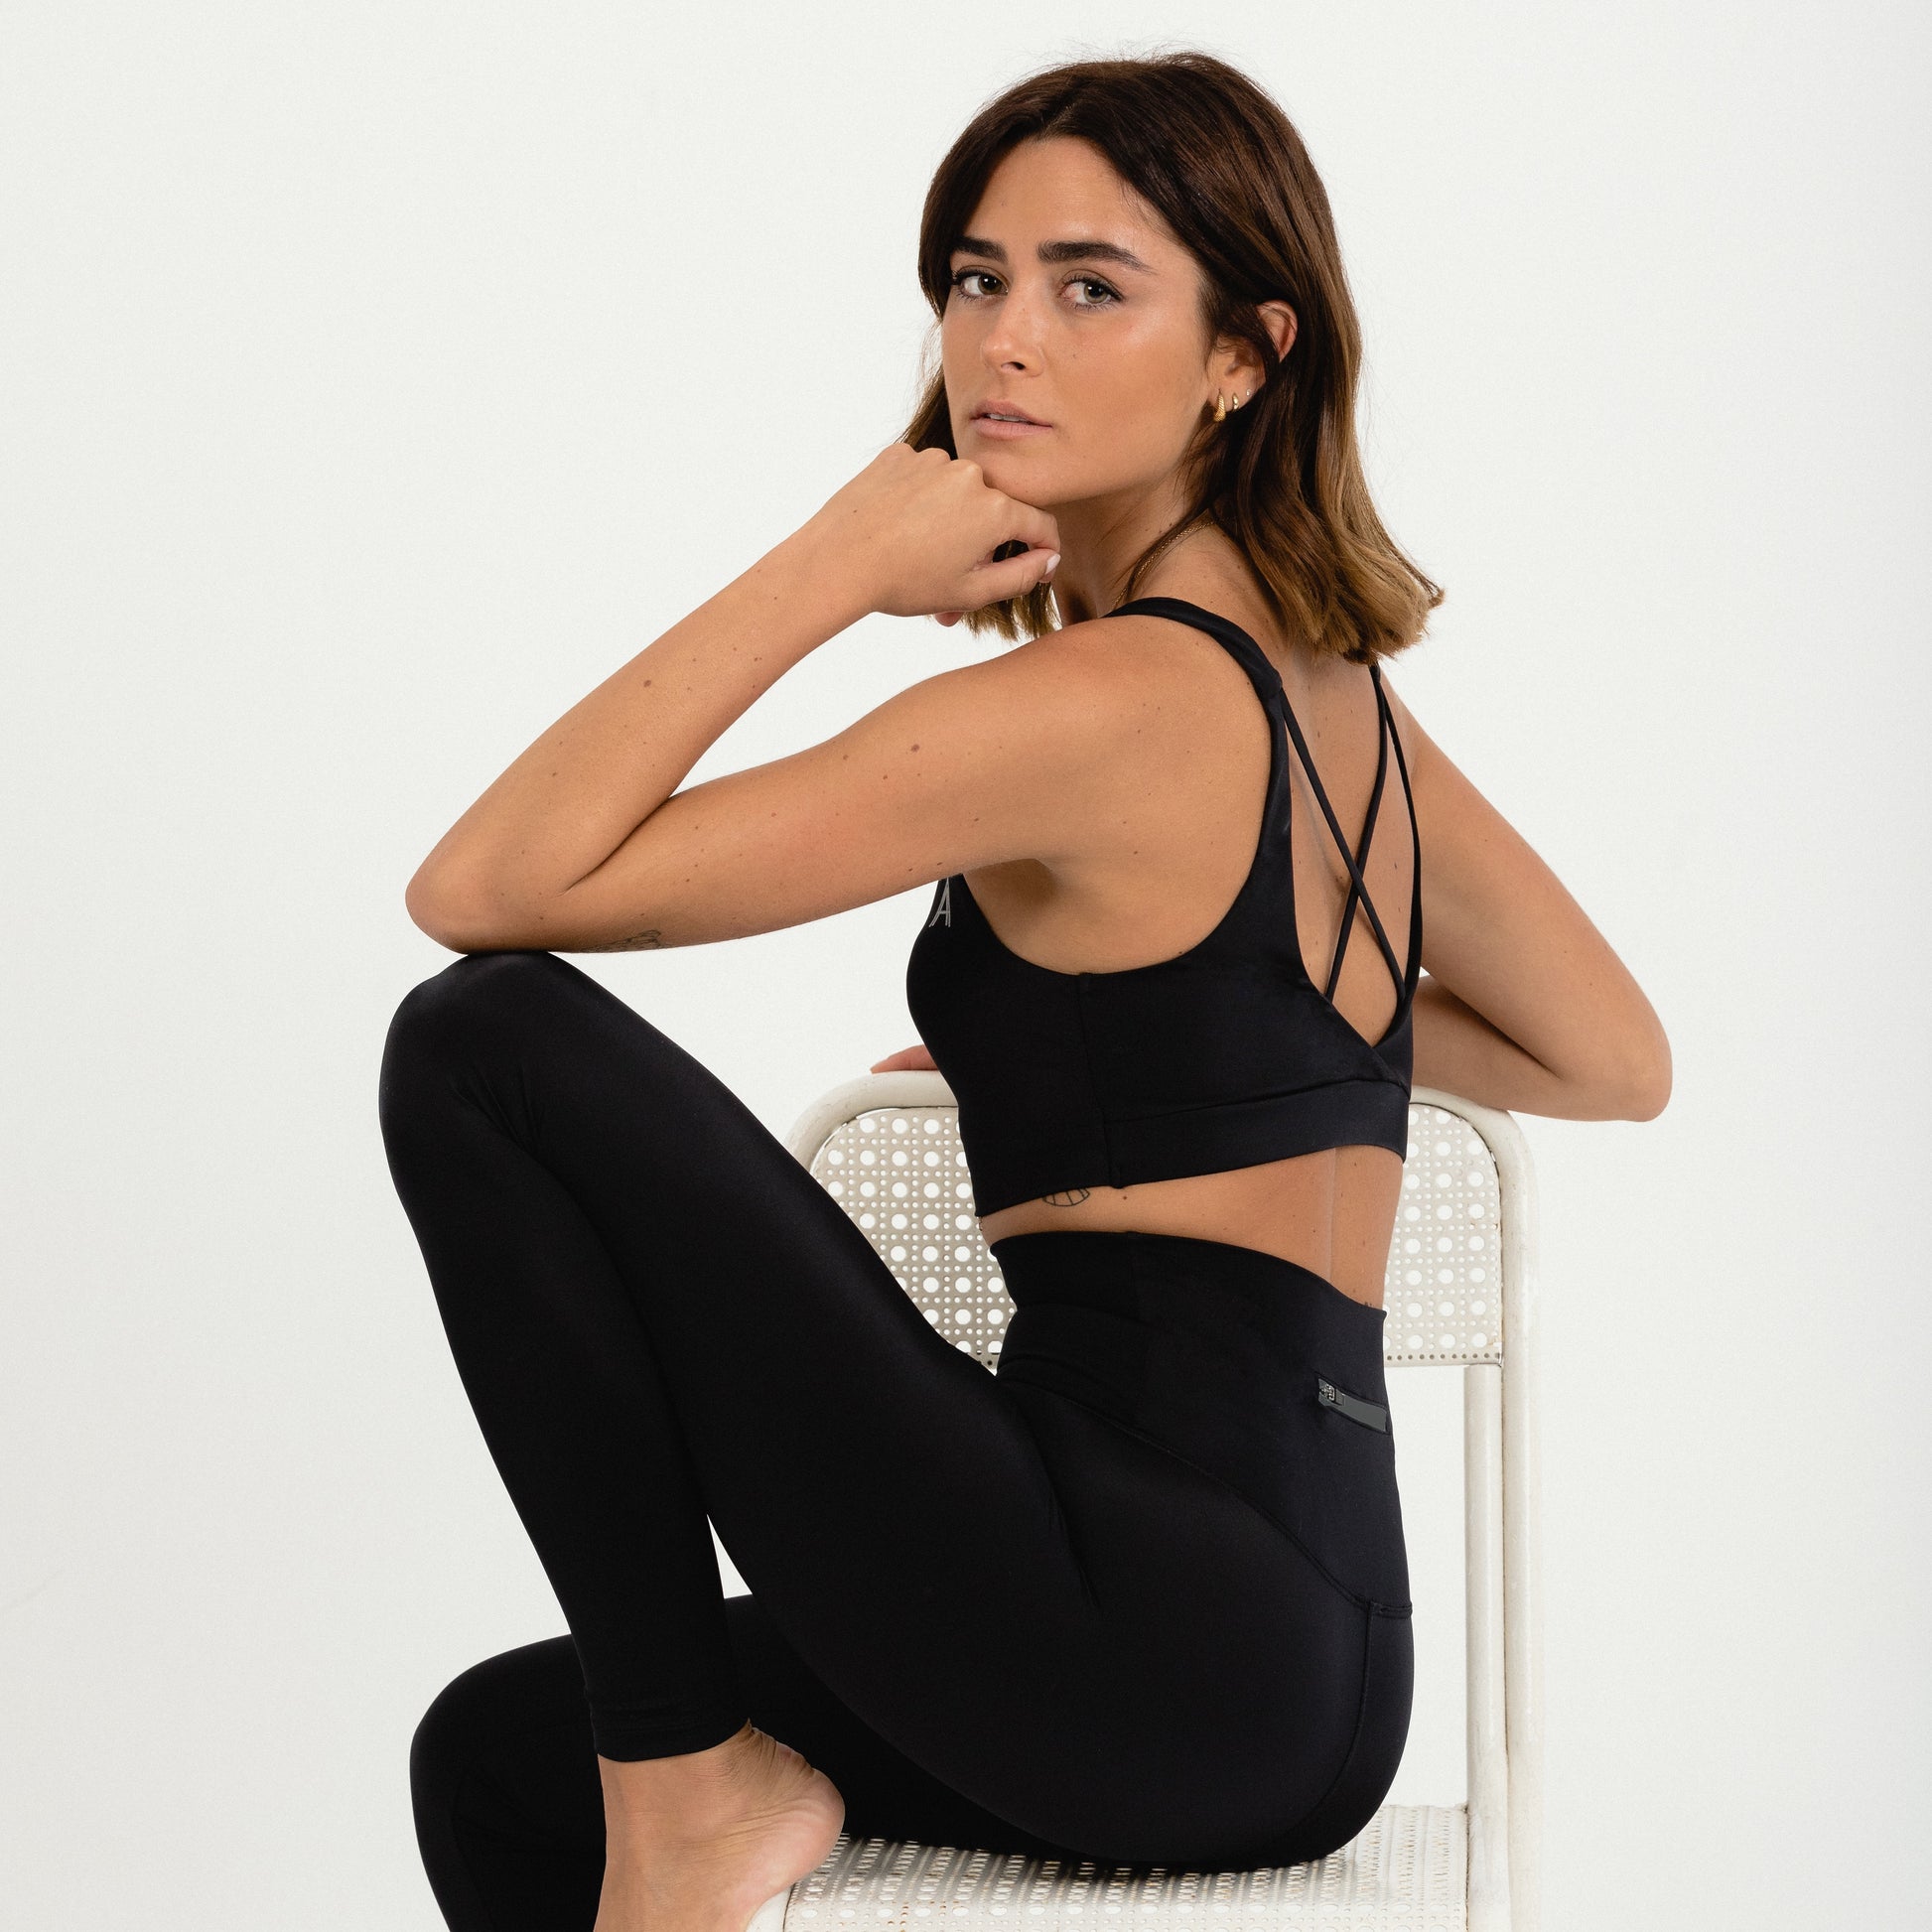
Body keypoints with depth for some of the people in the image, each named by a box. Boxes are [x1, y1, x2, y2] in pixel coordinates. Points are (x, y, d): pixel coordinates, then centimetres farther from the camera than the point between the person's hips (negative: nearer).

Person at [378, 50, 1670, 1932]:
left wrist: (833, 564, -13)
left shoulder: (1103, 701, -15)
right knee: (497, 1761, 25)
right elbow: (1618, 1060, 25)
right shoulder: (1340, 683, 11)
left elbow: (486, 890, -15)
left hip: (1146, 1627, -9)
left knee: (486, 1042, -9)